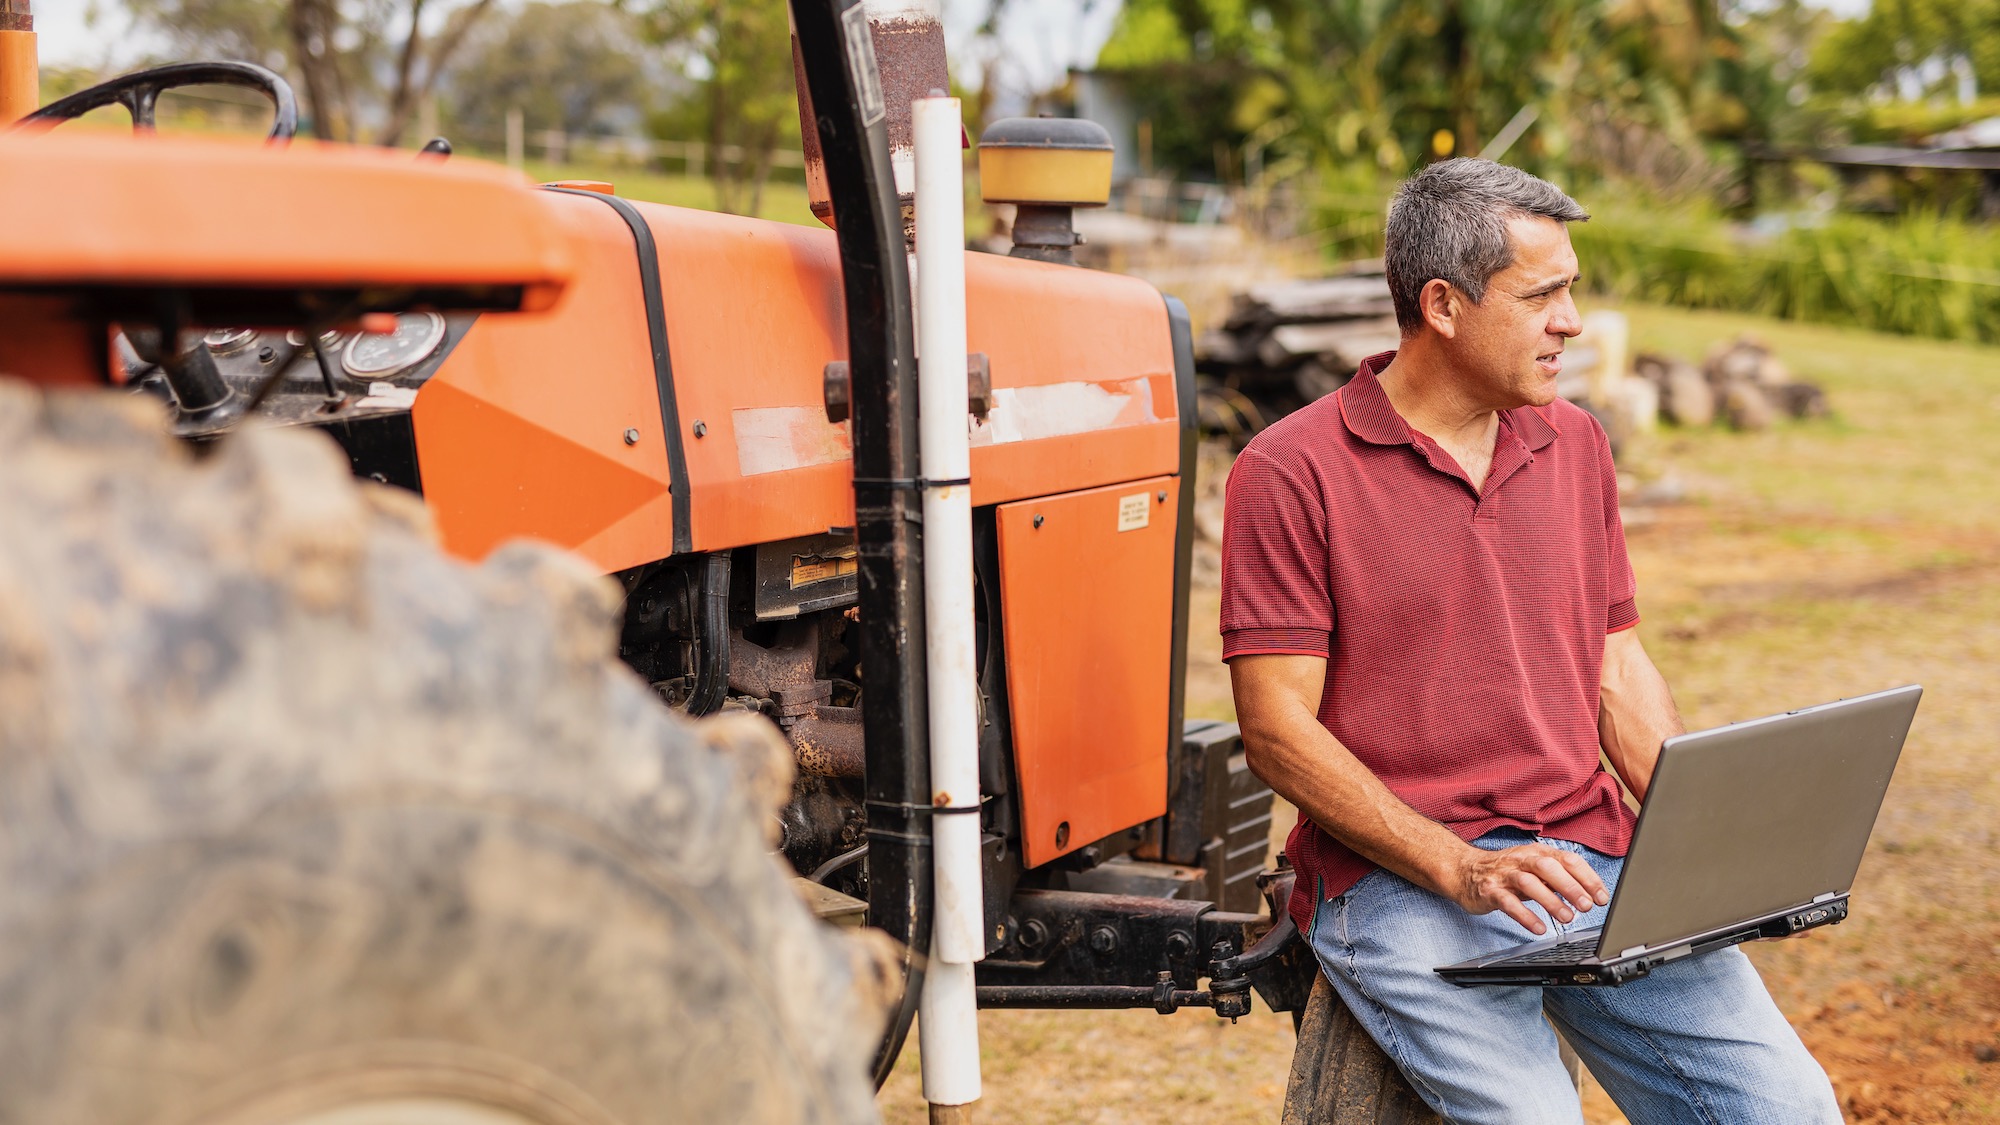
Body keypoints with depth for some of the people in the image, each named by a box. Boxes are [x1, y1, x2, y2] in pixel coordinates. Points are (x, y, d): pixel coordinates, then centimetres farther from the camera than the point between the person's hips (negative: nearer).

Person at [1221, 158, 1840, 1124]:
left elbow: (1617, 669, 17)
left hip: (1591, 857, 5)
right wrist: (1458, 869, -18)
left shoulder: (1574, 444, 14)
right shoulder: (1291, 473, -5)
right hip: (1395, 881, -5)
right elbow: (1277, 730, -9)